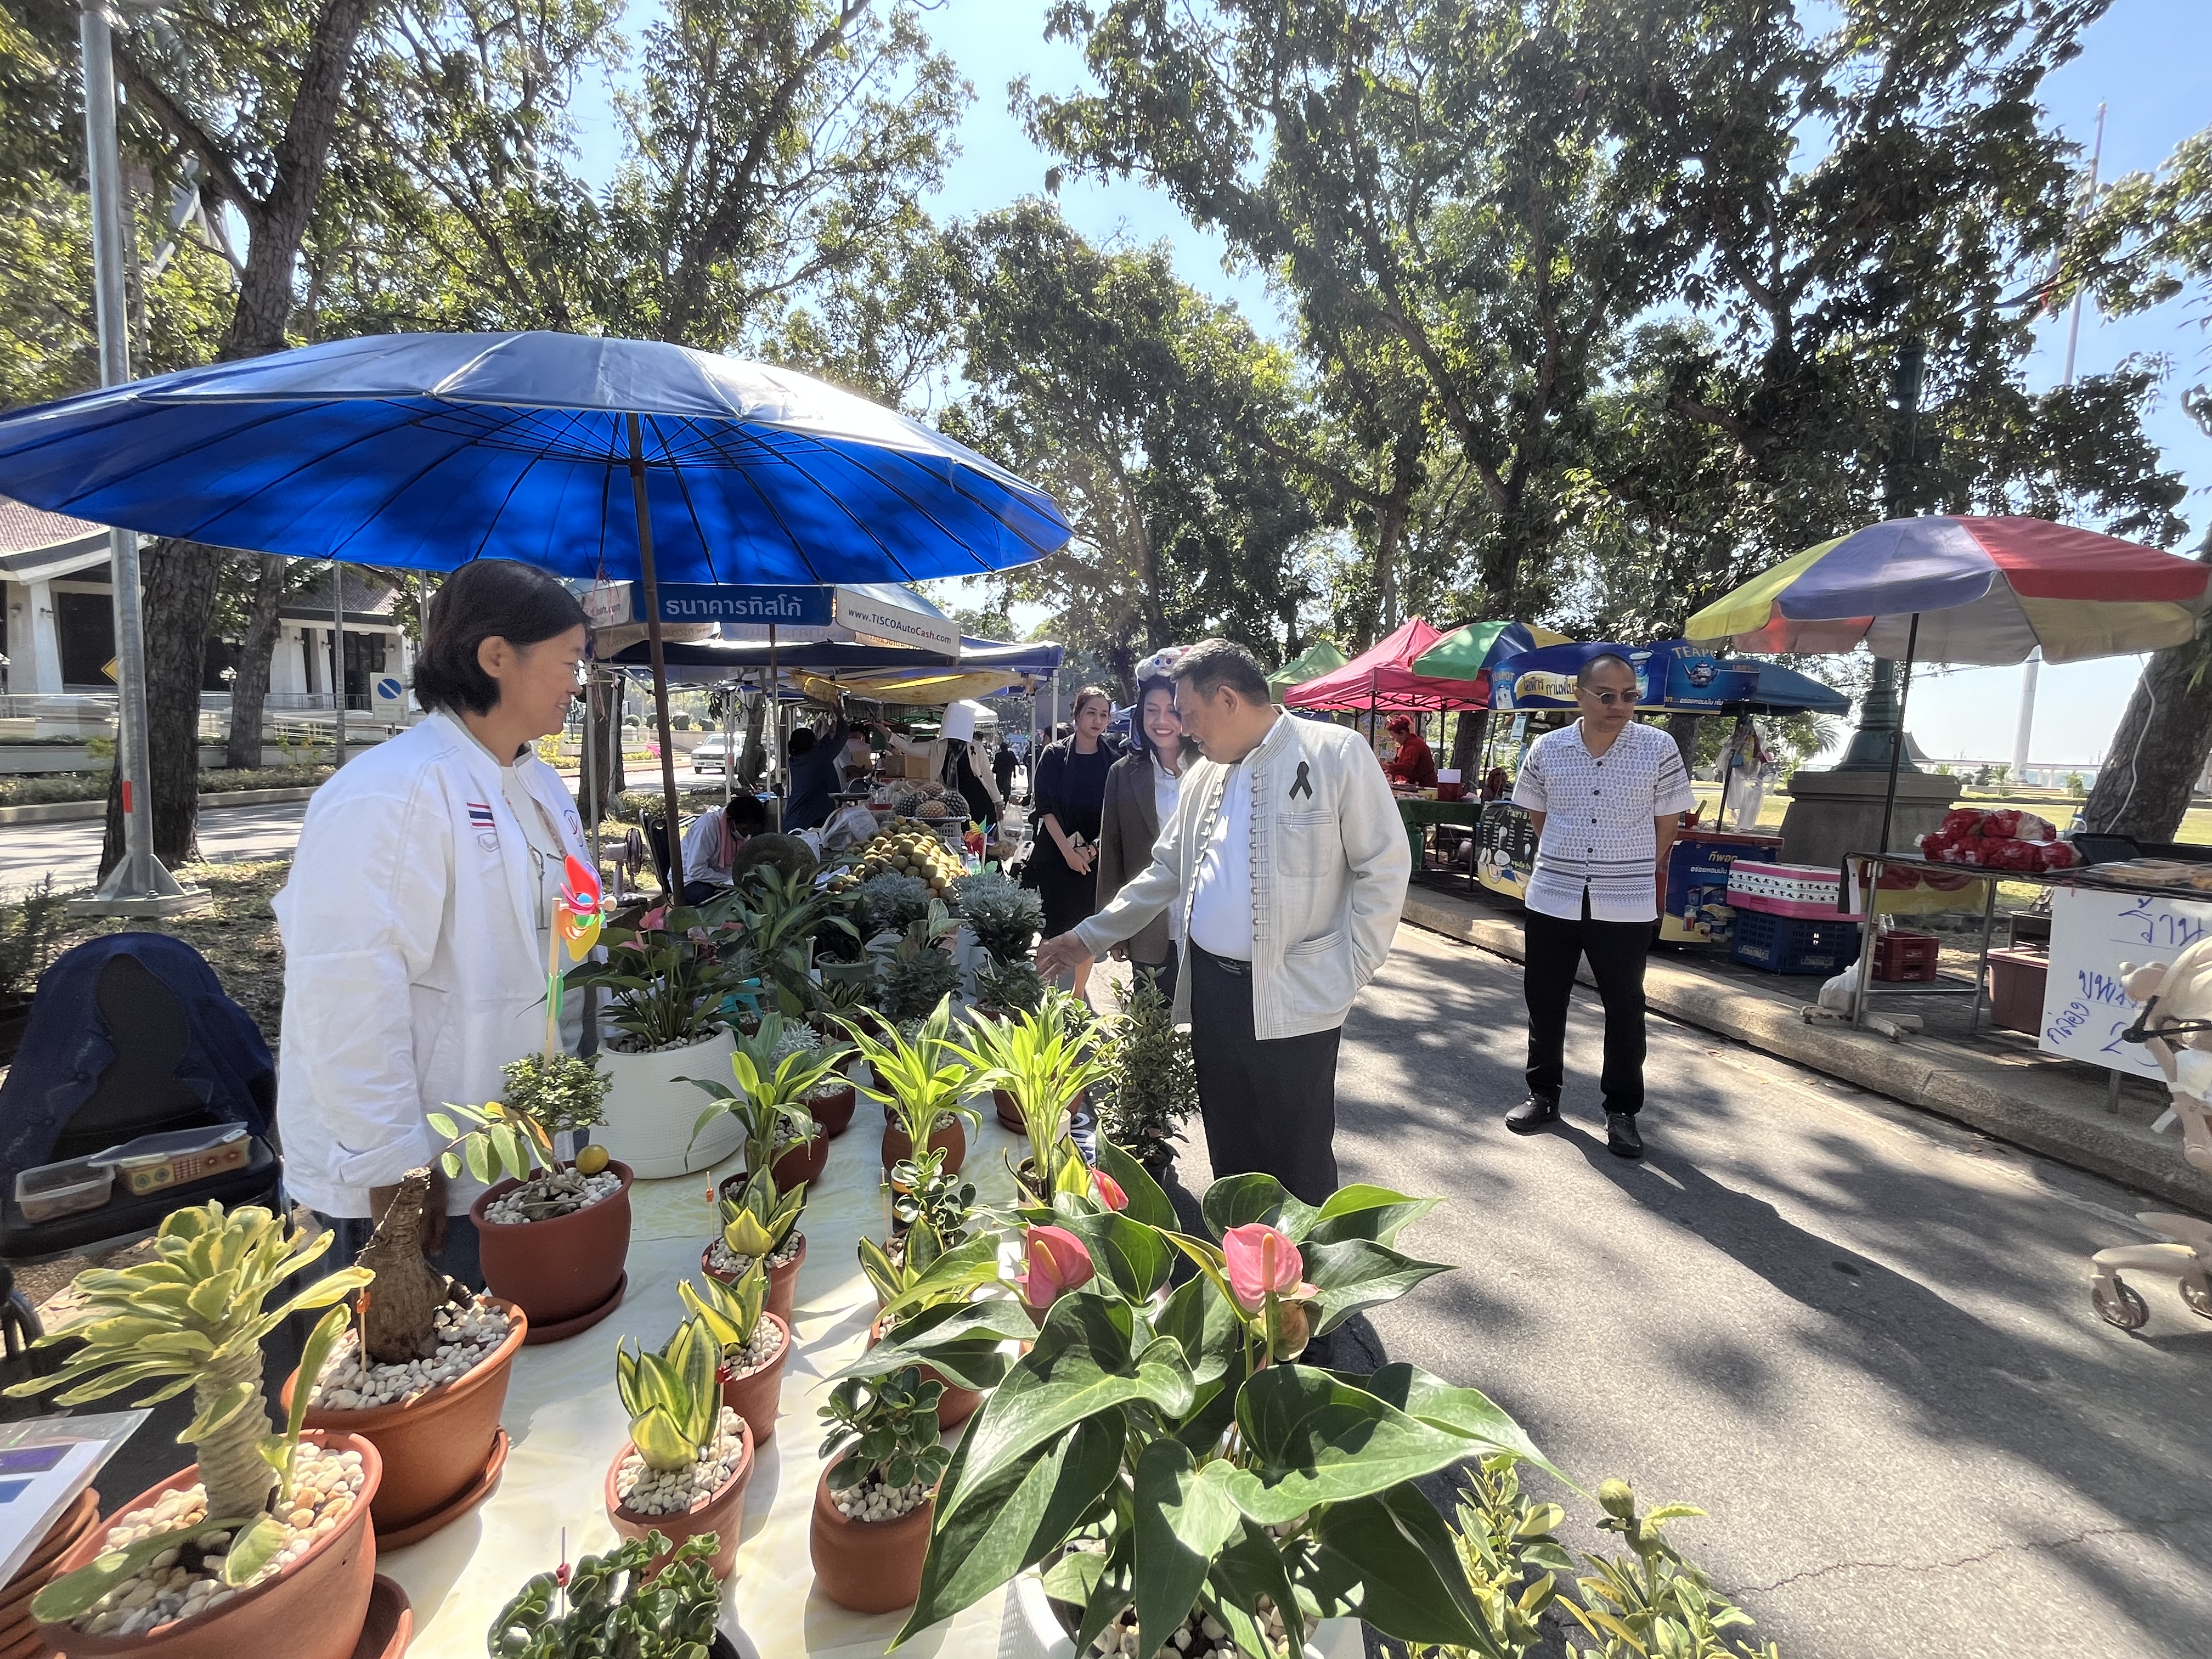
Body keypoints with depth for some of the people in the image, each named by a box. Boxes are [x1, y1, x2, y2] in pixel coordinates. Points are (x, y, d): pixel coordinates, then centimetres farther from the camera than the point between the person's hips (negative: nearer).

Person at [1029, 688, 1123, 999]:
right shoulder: (1054, 756, 0)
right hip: (1057, 854, -2)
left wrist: (1092, 848, -9)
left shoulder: (1113, 760, 4)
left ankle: (1078, 995, 21)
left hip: (1096, 856, 2)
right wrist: (1068, 850, -12)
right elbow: (1045, 808, -5)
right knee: (1055, 926, -2)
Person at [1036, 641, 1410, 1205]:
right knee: (1230, 1153, 17)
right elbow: (1165, 873, 18)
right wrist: (1089, 937, 16)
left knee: (1298, 1167, 5)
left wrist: (1349, 972, -10)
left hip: (1295, 1000, -6)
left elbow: (1384, 867, -7)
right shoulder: (1204, 774, 12)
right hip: (1211, 988, 6)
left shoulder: (1337, 754, -8)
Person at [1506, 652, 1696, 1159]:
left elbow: (1666, 825, 2)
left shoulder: (1659, 748, -7)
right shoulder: (1546, 750, -3)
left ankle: (1622, 1111, 24)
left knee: (1625, 1009, 9)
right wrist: (1567, 862, 11)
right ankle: (1543, 1094, 29)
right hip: (1552, 898, 2)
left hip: (1626, 905, -1)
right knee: (1544, 1000, 12)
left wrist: (1631, 871, 7)